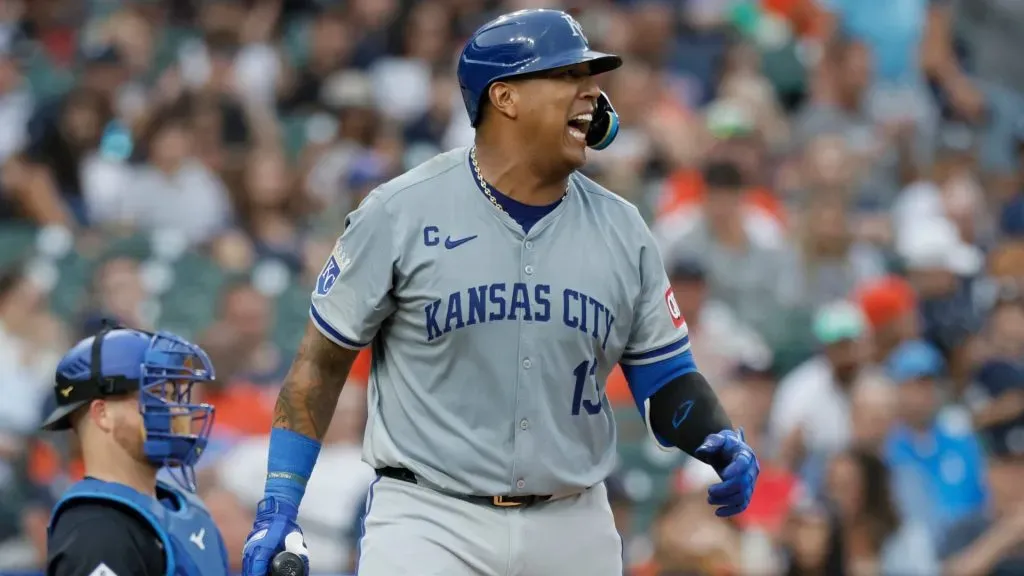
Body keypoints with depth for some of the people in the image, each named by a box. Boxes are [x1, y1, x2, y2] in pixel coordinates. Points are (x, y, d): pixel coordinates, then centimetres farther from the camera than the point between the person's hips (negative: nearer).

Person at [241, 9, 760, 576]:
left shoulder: (623, 232, 6)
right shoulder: (399, 214, -4)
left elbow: (665, 378, 12)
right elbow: (322, 360, 1)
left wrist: (721, 443, -9)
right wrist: (278, 506, -6)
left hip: (572, 529, 4)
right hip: (428, 522, -4)